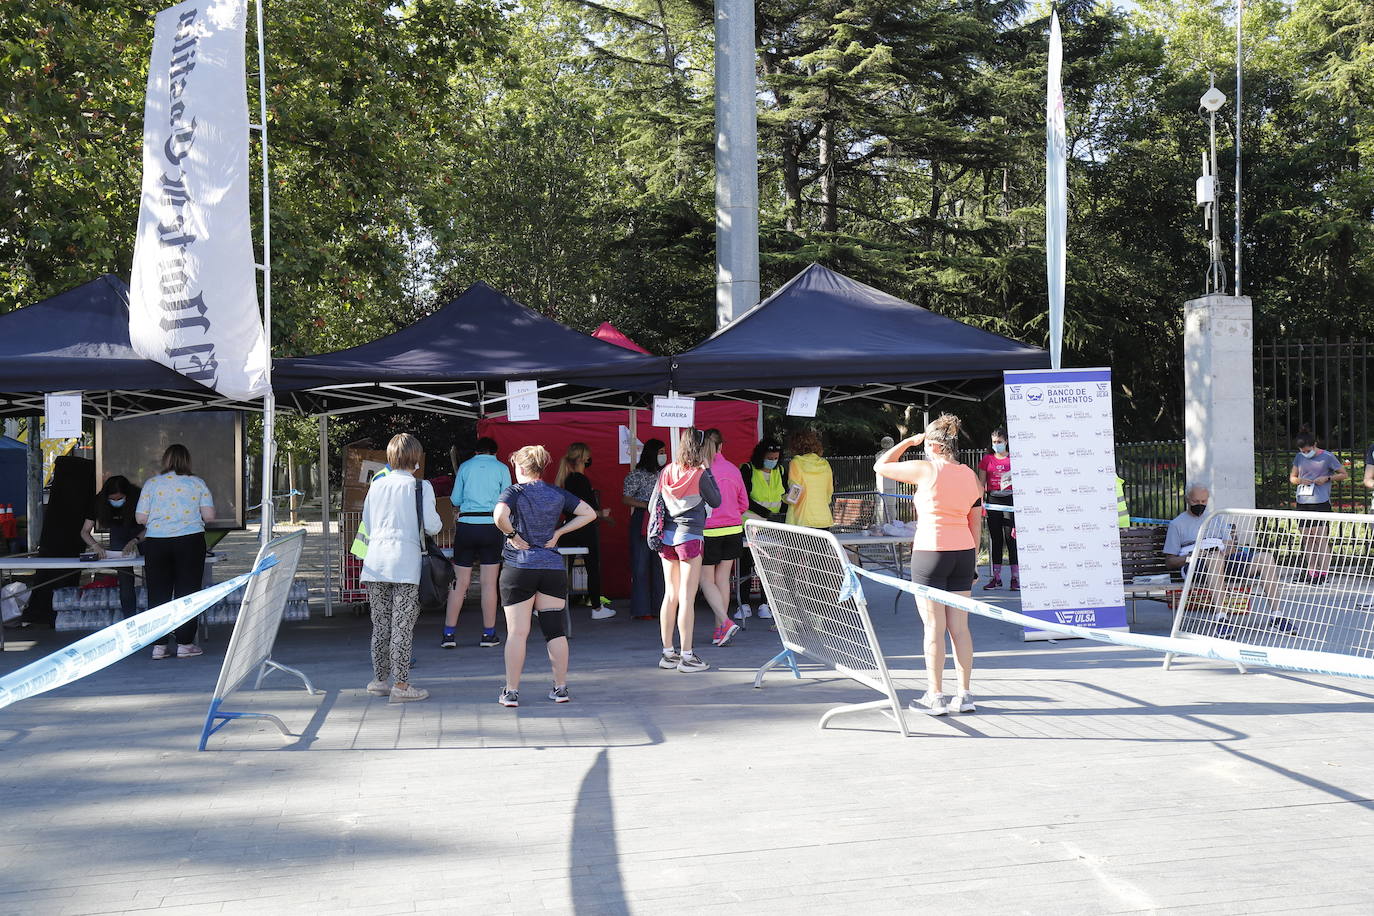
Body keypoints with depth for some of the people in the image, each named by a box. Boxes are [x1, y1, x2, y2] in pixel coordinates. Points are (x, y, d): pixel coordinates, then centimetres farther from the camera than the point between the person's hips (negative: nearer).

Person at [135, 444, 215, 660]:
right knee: (187, 593, 4)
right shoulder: (197, 483, 2)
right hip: (190, 542, -1)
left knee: (158, 594, 7)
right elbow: (209, 515, -2)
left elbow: (140, 518, 0)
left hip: (156, 543, 1)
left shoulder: (151, 483, 2)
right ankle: (184, 643, 4)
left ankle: (158, 645, 7)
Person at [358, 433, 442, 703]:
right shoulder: (420, 486, -2)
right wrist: (440, 523, 17)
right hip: (405, 562, -4)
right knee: (402, 626, -1)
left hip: (375, 561, 4)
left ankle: (380, 679, 21)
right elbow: (431, 526, -5)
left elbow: (366, 525, 15)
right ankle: (401, 685, 0)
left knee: (380, 624, 13)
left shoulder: (377, 485, 10)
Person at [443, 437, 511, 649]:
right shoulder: (501, 468, 6)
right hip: (491, 526, -1)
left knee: (460, 582, 5)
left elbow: (455, 501, 10)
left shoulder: (465, 467, 9)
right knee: (489, 583, 2)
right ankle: (489, 634, 6)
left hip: (466, 525, 1)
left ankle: (449, 633, 4)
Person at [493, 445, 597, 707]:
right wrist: (559, 531, 6)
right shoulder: (558, 493, 7)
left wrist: (512, 535, -9)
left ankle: (511, 692, 3)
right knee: (555, 630, 9)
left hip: (519, 568, -3)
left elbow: (499, 516, -25)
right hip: (553, 567, 4)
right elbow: (589, 513, 8)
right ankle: (561, 688, 13)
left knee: (517, 632, 0)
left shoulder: (515, 491, -6)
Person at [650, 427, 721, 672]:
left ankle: (668, 652, 16)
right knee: (687, 597, -3)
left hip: (666, 536, 6)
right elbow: (716, 501, 2)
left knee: (670, 595, 12)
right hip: (689, 537, -6)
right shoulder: (699, 475, -11)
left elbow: (652, 506, 7)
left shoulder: (666, 472, 4)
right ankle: (687, 656, -1)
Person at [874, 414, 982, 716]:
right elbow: (976, 523, 12)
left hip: (930, 553, -6)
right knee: (960, 627, 9)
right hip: (963, 553, 6)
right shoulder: (971, 476, 8)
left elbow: (881, 466, 2)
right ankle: (964, 696, 12)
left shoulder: (926, 469, -10)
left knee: (934, 628, 0)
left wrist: (908, 441, 11)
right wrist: (972, 560, 19)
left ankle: (935, 697, 4)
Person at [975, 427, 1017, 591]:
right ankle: (996, 578, 10)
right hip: (993, 502, 3)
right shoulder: (987, 460, 10)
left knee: (1012, 538, -5)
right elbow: (981, 483, 9)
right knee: (995, 539, 6)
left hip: (1011, 501, -3)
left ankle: (1016, 578, -1)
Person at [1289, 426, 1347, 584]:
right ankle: (1311, 571, 15)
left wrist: (1327, 478, -11)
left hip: (1321, 502, -5)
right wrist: (1299, 480, -3)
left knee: (1321, 538, -9)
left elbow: (1344, 474, 4)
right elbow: (1292, 477, 20)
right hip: (1302, 502, 5)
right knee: (1307, 538, 8)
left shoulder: (1327, 457, -3)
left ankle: (1324, 572, -7)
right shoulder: (1299, 457, 11)